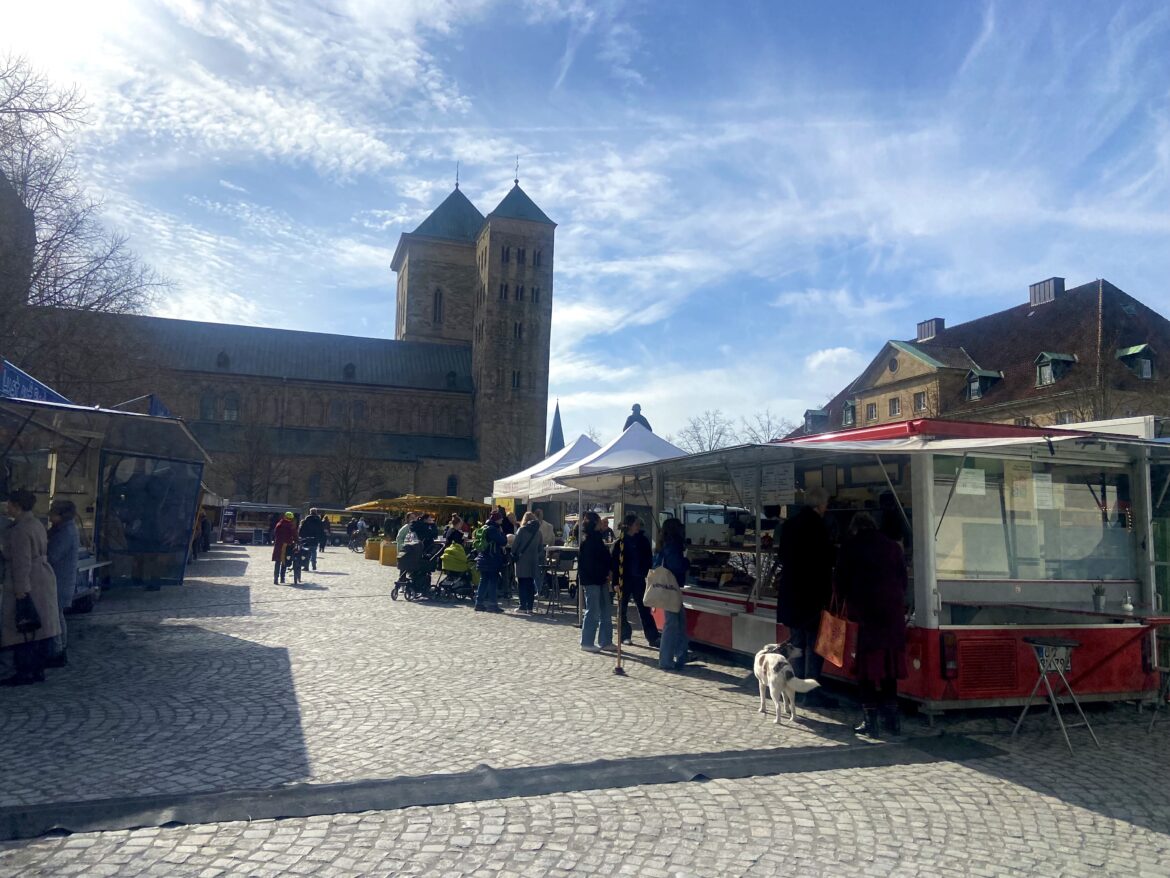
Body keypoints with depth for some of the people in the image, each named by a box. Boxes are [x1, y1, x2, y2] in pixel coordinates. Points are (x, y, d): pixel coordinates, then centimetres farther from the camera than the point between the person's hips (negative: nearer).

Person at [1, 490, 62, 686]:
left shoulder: (20, 530, -16)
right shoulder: (37, 525, 13)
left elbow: (22, 562, -20)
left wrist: (20, 589, -21)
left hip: (26, 584, -10)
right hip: (43, 580, 10)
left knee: (21, 631, -3)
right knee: (37, 629, 13)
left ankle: (25, 673, 1)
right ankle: (37, 670, 19)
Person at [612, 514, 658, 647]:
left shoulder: (643, 541, 4)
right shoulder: (619, 543, -6)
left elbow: (648, 560, 6)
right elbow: (614, 563, -7)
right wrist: (616, 582, -12)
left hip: (639, 580, 3)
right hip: (624, 580, -2)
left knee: (644, 609, 2)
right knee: (622, 609, 8)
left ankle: (653, 638, 3)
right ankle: (625, 635, 20)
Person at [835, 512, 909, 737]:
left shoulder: (850, 548, 1)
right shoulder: (893, 547, 10)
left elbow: (842, 582, 2)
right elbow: (903, 579, 10)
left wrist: (843, 603, 15)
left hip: (866, 611, -3)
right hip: (894, 611, 3)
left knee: (868, 666, 1)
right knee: (891, 662, 10)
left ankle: (870, 721, 1)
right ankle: (892, 718, 14)